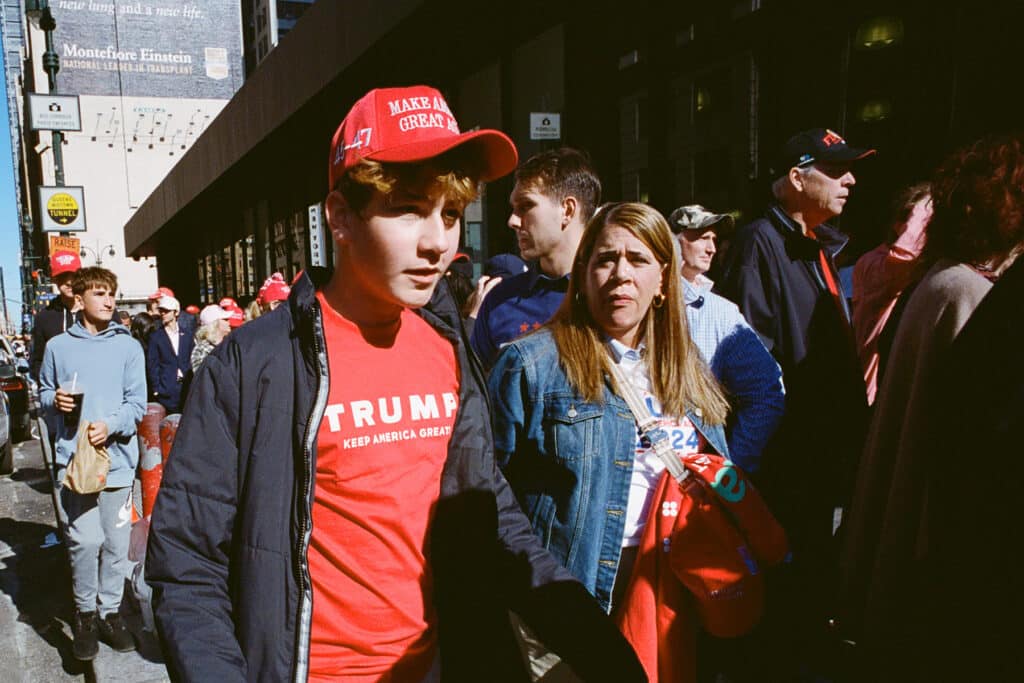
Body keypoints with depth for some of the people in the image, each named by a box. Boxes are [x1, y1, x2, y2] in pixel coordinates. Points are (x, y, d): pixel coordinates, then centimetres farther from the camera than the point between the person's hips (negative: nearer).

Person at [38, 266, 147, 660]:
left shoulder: (128, 346, 2)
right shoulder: (58, 346, 6)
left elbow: (137, 403, 0)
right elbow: (43, 393, 16)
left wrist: (110, 425, -17)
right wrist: (55, 400, -5)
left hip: (117, 456, 0)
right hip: (73, 456, 0)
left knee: (116, 542, 6)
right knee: (85, 539, -6)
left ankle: (110, 610, 23)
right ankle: (85, 613, 15)